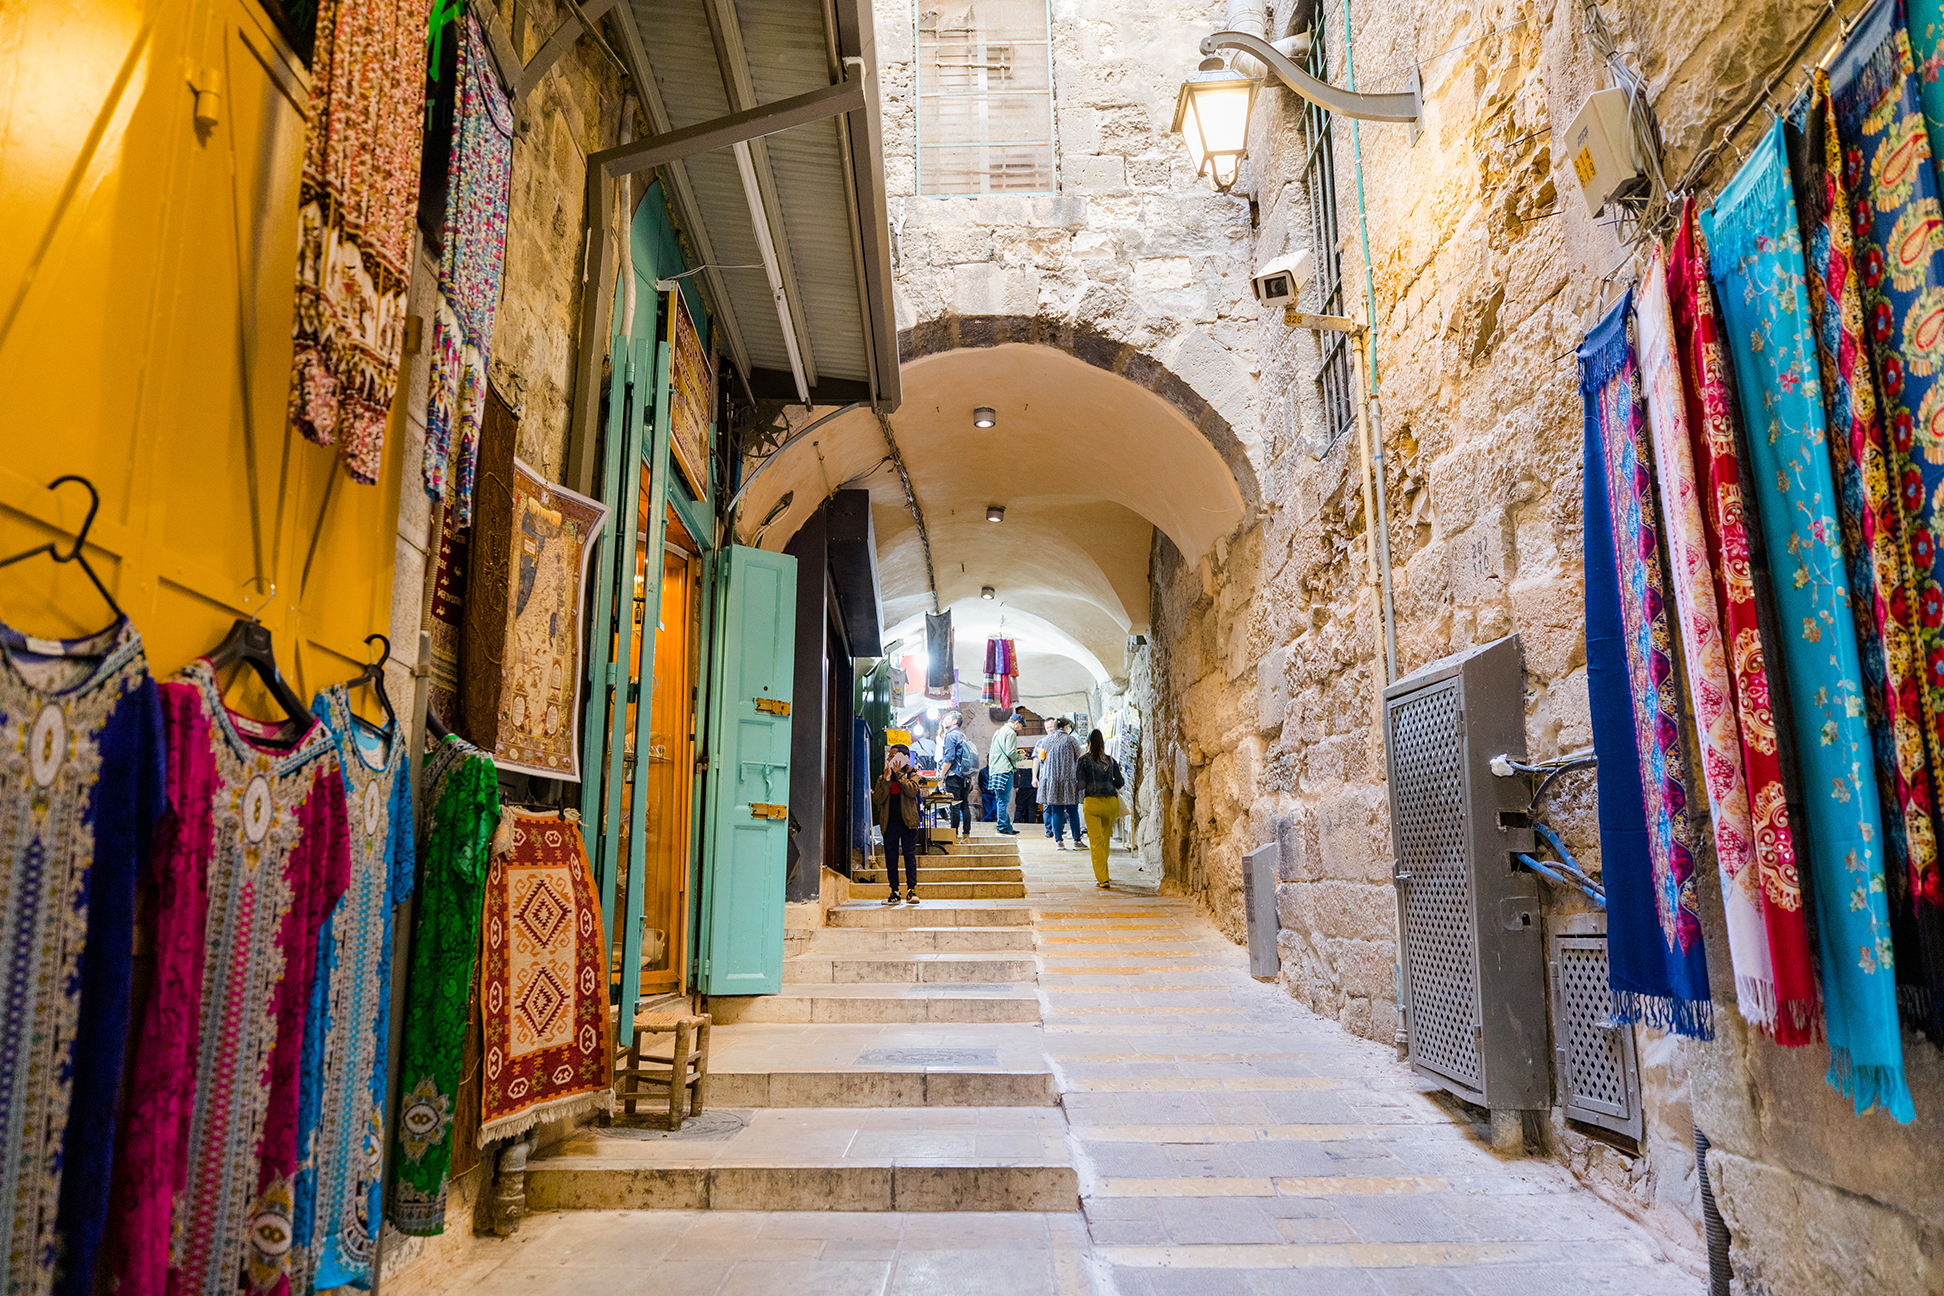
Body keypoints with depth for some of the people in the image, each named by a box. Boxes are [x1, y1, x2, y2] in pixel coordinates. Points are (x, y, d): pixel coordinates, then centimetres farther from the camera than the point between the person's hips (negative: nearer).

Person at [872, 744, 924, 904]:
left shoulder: (911, 774, 5)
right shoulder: (883, 777, 12)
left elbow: (913, 791, -16)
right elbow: (877, 800, -1)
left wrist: (898, 773, -11)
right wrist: (886, 780, -8)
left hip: (908, 821, -3)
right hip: (890, 823, 3)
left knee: (910, 855, -6)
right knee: (890, 857, 3)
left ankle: (911, 890, -5)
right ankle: (894, 892, 8)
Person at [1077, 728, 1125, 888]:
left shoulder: (1084, 760, -3)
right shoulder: (1111, 761, 7)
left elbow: (1080, 785, -7)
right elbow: (1120, 782, 8)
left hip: (1092, 802, -3)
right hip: (1111, 802, 3)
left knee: (1096, 841, -1)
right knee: (1105, 839, 17)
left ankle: (1102, 879, -7)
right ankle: (1100, 873, 30)